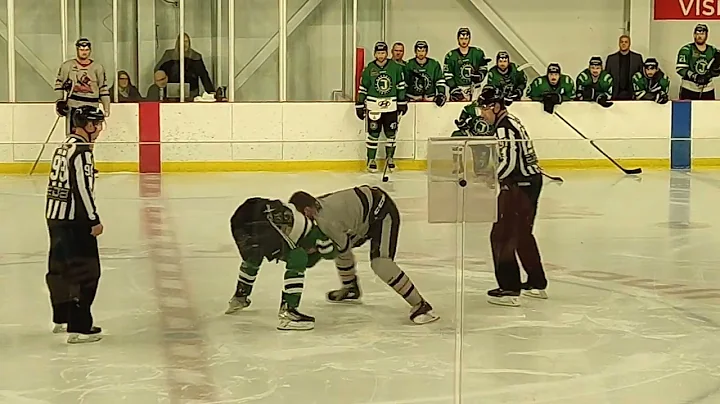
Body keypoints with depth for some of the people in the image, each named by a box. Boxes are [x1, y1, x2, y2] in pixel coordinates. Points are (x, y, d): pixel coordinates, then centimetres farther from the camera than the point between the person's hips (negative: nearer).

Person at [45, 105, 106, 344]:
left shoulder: (64, 146, 14)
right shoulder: (81, 150, -16)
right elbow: (82, 188, -21)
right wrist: (94, 221, -16)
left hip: (54, 216, 10)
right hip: (73, 220, -10)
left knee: (60, 268, 20)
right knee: (85, 271, -8)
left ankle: (62, 319, 34)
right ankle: (79, 328, -10)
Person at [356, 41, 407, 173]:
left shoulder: (395, 67, 2)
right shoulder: (369, 69, 0)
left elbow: (401, 85, 8)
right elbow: (362, 88, 4)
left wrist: (402, 102, 5)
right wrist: (359, 105, 2)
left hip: (391, 106, 1)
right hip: (373, 106, -1)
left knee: (391, 133, 7)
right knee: (373, 134, 0)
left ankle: (389, 157, 21)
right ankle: (371, 160, 10)